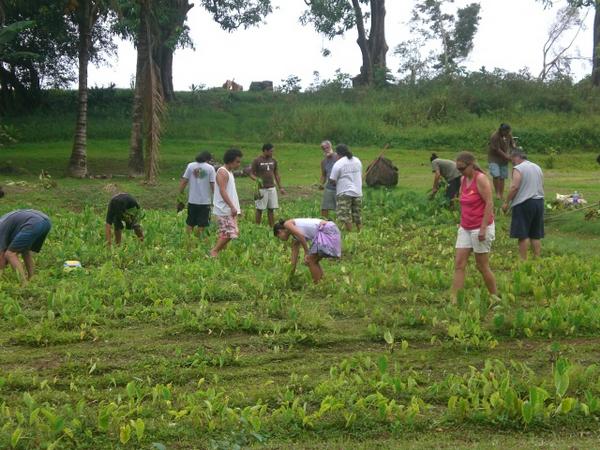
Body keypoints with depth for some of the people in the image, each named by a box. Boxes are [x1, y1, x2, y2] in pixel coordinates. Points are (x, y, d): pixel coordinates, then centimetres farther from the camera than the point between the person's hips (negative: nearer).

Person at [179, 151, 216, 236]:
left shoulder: (190, 166, 1)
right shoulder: (210, 168, -5)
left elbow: (183, 182, 0)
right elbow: (213, 185, -7)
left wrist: (180, 193, 11)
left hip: (192, 200, 2)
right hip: (205, 201, -2)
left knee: (190, 224, 13)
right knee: (201, 225, 6)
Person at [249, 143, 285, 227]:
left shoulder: (273, 161, 9)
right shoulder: (257, 161, -6)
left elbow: (276, 174, 16)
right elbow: (251, 174, -4)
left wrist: (280, 187, 13)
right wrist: (257, 180, -25)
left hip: (272, 188, 5)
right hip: (262, 189, -5)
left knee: (271, 209, 5)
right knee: (260, 209, 0)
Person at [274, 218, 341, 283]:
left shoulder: (287, 224, 4)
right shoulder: (296, 237, 27)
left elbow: (301, 235, -14)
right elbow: (295, 253, 32)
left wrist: (306, 253, -6)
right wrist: (292, 274, 38)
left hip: (326, 231, -9)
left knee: (310, 261, 0)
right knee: (313, 262, 18)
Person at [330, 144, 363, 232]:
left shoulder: (338, 164, -12)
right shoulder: (357, 161, 8)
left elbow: (333, 180, -11)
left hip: (344, 193, -6)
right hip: (358, 192, 6)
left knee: (346, 216, -2)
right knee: (357, 216, 16)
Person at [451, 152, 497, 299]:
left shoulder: (481, 179, -13)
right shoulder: (463, 180, 9)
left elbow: (489, 203, -17)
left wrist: (483, 228, -21)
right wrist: (461, 223, 13)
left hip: (480, 228, -7)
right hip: (465, 228, 7)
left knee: (482, 266, 2)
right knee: (459, 264, -1)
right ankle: (454, 299, -2)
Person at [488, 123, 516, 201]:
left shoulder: (509, 134, -3)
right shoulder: (495, 137, -24)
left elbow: (512, 142, 12)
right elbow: (497, 150, -22)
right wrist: (506, 156, -21)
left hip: (504, 159, 6)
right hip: (494, 158, -5)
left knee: (502, 177, 5)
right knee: (496, 175, -19)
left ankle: (502, 194, 12)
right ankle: (497, 193, -5)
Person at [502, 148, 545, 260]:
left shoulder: (518, 169, -10)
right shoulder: (537, 168, 15)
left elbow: (514, 187, -18)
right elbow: (542, 186, 19)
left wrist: (507, 202, -11)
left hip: (523, 203, -7)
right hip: (539, 202, 7)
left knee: (523, 235, -3)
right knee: (536, 235, 11)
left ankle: (523, 260, -4)